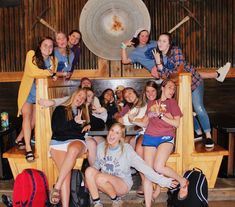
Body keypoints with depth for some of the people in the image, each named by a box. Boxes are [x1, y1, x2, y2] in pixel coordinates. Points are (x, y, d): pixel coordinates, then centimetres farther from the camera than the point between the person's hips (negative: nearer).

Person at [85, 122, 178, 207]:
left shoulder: (126, 149, -16)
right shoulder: (101, 147, -3)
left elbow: (143, 167, -21)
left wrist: (165, 181, -28)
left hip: (123, 185, -4)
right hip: (105, 184, 4)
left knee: (101, 178, -31)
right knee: (89, 170, -23)